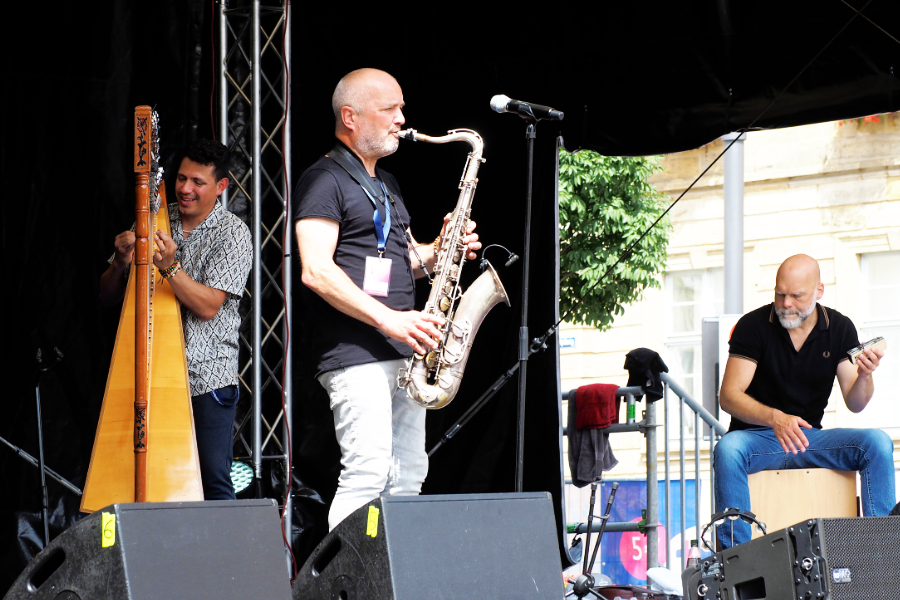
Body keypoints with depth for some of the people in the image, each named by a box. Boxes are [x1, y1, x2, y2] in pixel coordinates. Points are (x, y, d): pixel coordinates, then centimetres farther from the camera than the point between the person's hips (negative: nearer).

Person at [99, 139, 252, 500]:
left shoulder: (233, 233, -1)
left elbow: (208, 306, -13)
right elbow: (107, 297, 10)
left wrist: (170, 267, -26)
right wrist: (121, 263, -11)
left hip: (206, 377, -3)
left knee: (213, 480, -7)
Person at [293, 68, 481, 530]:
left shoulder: (386, 185, 22)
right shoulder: (325, 181, -7)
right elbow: (316, 272, -18)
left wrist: (440, 249, 6)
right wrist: (389, 320, -23)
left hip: (404, 353, 9)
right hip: (355, 356, -9)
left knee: (408, 475, 9)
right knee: (367, 474, -16)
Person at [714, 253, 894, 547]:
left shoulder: (839, 328, 3)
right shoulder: (753, 325, -7)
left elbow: (854, 404, 0)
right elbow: (729, 396, -14)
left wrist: (865, 376, -24)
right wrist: (775, 418, -32)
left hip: (809, 438, 3)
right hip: (757, 435, -3)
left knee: (877, 443, -21)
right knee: (728, 449, -37)